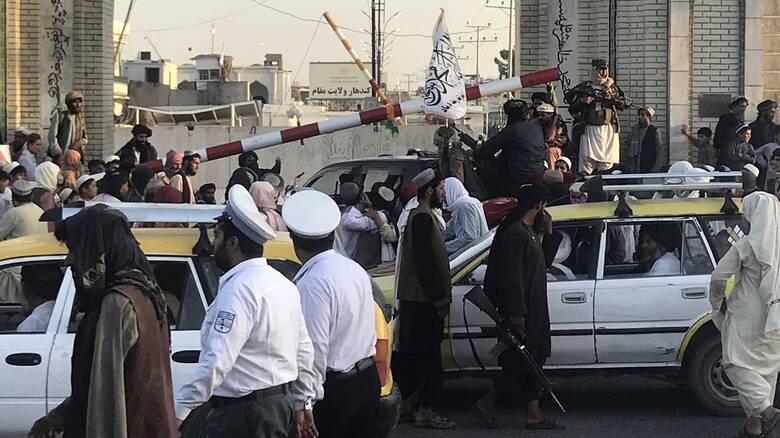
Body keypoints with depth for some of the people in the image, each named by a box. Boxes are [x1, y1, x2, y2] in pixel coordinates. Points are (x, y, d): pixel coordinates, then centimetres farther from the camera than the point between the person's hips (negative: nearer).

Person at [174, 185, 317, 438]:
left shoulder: (239, 290, -19)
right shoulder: (283, 284, 12)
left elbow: (217, 361, -27)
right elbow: (304, 350, 18)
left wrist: (178, 410, -26)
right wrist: (303, 404, 26)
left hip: (243, 415, -10)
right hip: (282, 404, 10)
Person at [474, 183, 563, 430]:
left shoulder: (528, 231, 16)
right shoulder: (515, 233, -16)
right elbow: (512, 275, -21)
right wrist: (516, 312, -24)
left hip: (534, 309, 10)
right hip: (520, 310, -10)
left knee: (533, 362, 8)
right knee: (520, 361, -7)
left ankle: (534, 415, 9)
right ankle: (487, 402, 2)